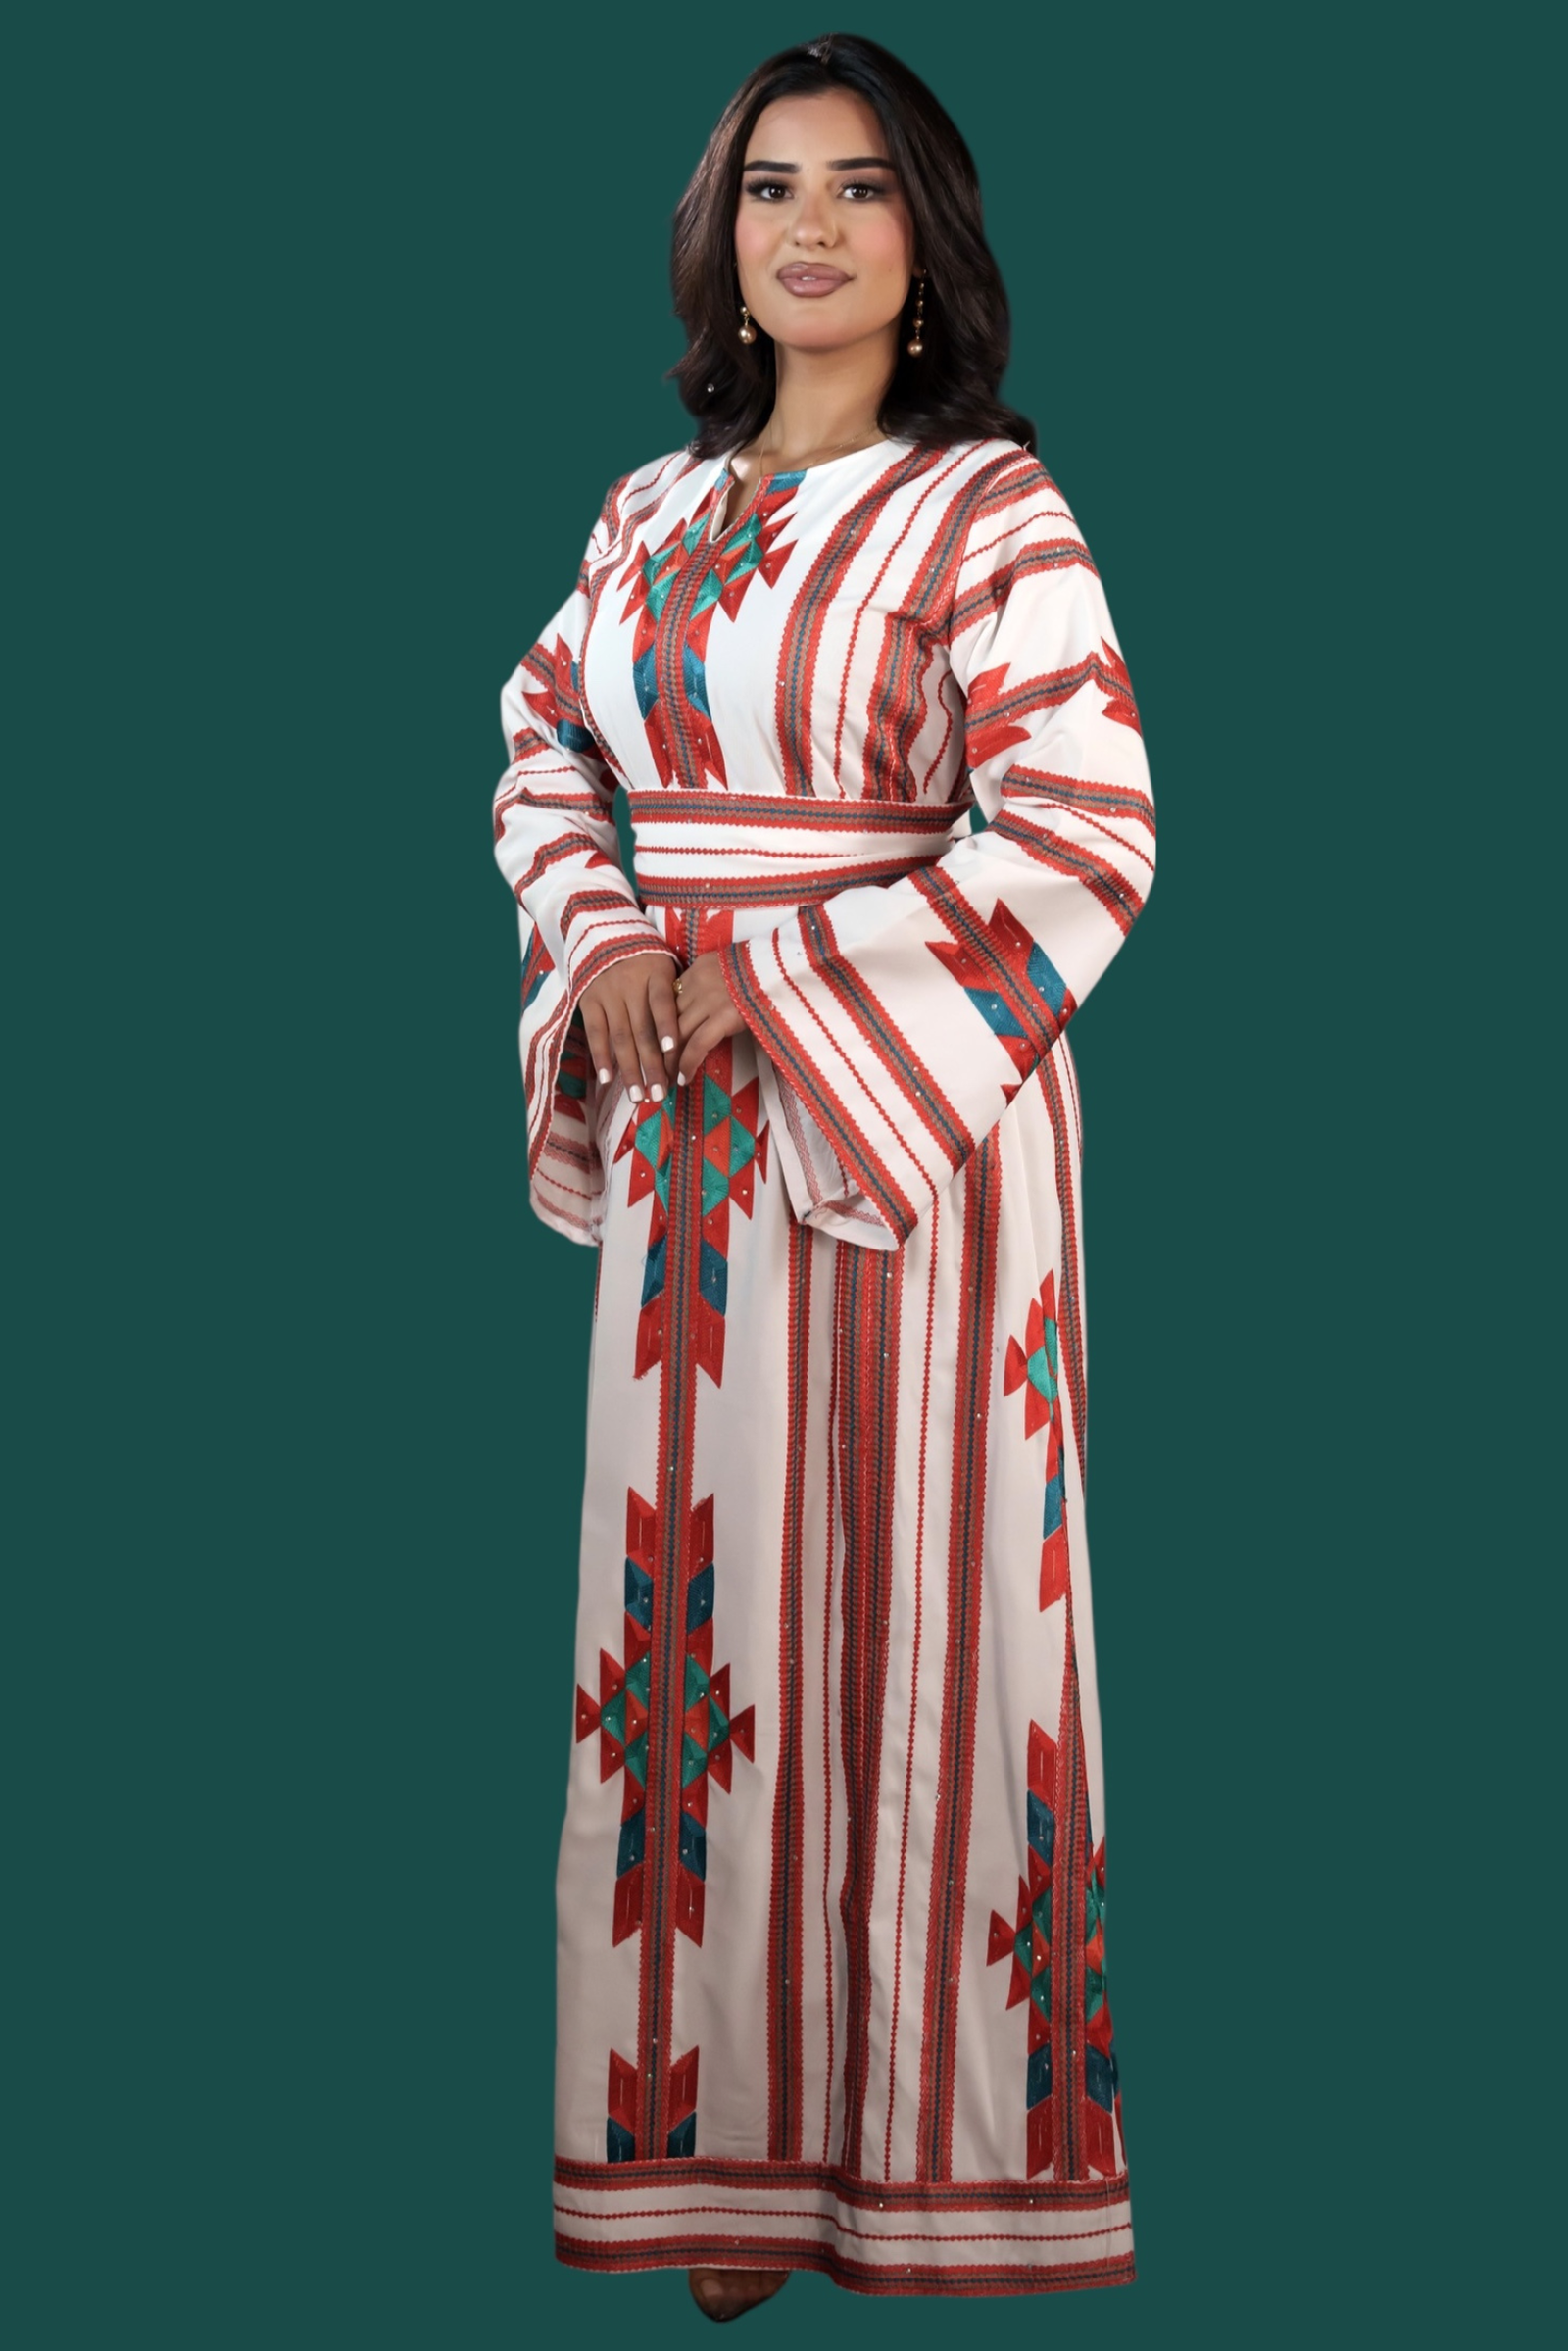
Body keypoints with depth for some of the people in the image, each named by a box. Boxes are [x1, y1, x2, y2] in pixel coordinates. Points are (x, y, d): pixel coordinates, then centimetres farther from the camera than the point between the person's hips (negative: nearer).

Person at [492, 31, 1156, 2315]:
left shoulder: (988, 506, -6)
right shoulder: (653, 512, 12)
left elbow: (1080, 836, -13)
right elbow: (544, 750, 17)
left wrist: (775, 984, -14)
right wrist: (602, 947, -4)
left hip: (912, 1121, -5)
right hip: (686, 1136, 5)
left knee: (909, 1607, 0)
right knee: (701, 1608, 6)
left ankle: (941, 2143, 12)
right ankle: (733, 2138, 16)